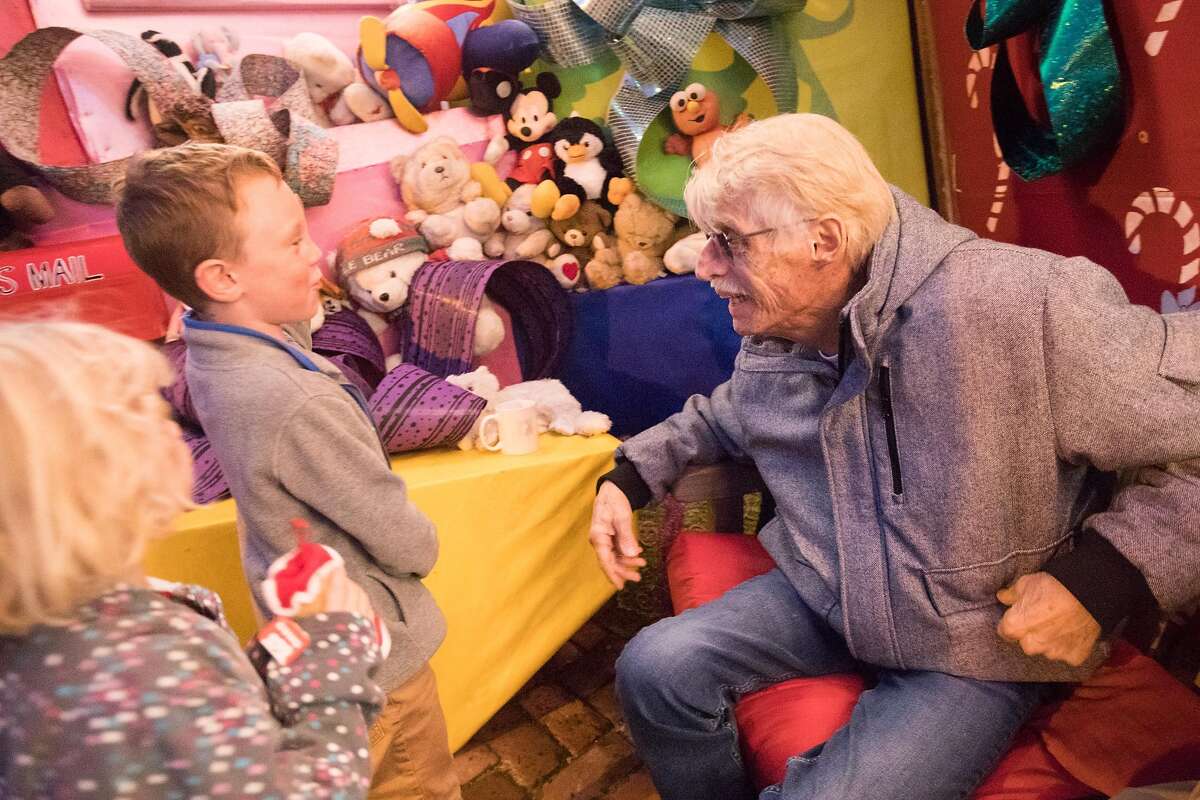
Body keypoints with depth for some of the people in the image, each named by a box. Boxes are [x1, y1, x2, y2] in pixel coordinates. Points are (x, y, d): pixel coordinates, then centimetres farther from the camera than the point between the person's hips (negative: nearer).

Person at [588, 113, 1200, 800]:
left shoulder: (1019, 305, -27)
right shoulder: (770, 339, -2)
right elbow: (721, 420, 20)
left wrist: (1105, 576, -24)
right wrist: (630, 477, 7)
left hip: (975, 649, -5)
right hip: (822, 601, 6)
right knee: (654, 670, -6)